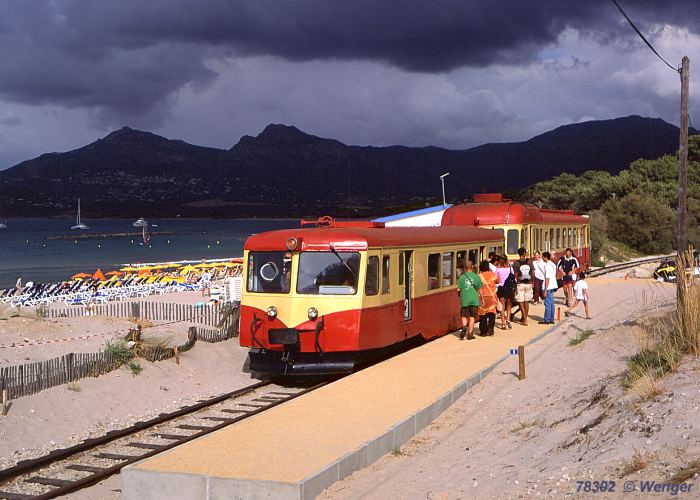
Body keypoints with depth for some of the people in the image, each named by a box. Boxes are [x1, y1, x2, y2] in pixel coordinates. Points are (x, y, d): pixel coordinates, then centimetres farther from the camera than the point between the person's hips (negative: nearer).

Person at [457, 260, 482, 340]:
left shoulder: (462, 277, -3)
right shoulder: (476, 276, -1)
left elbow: (458, 289, -1)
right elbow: (480, 289, 2)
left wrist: (460, 297, 17)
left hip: (465, 300, 0)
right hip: (474, 299, 0)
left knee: (464, 316, 12)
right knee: (472, 317, 8)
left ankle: (464, 327, -15)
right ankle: (470, 333, 8)